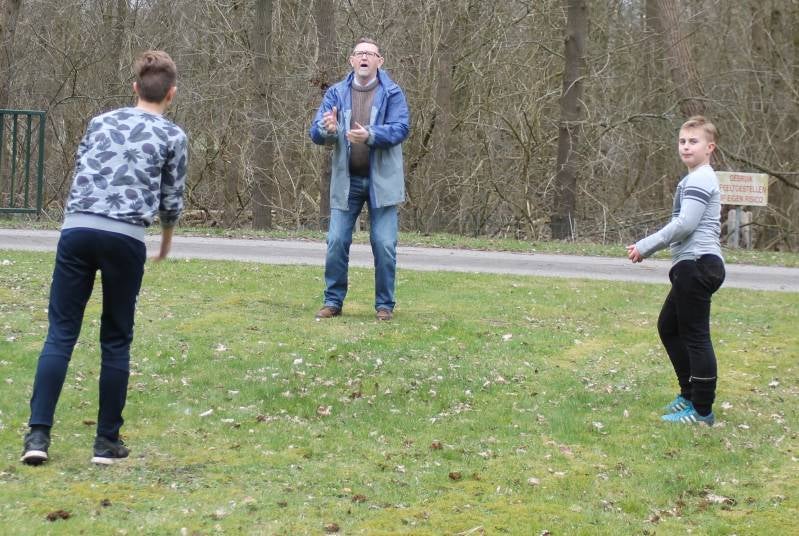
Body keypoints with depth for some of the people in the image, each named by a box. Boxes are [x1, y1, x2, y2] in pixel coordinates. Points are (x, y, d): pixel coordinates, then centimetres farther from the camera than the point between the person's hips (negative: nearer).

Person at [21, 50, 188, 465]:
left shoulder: (100, 122, 18)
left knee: (60, 333, 3)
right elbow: (171, 201, 12)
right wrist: (167, 240, 31)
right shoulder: (172, 136, 8)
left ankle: (38, 432, -6)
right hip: (125, 238, -2)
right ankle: (107, 441, 11)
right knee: (116, 341, 8)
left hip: (76, 229, 2)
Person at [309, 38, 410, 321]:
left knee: (385, 245, -1)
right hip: (346, 181, 2)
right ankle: (333, 301, 12)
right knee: (336, 242, 0)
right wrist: (327, 129, -27)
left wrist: (370, 136, -31)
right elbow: (315, 132, -2)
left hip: (381, 180, -2)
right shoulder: (336, 93, 5)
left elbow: (401, 128, -14)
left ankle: (385, 305, 11)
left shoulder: (392, 93, -1)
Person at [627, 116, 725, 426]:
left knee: (695, 335, -8)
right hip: (694, 266, 11)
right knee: (669, 327, 19)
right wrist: (646, 249, 14)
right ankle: (690, 394, 26)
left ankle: (702, 410, -5)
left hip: (697, 264, -11)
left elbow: (684, 225, -20)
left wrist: (645, 246, -11)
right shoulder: (695, 180, 21)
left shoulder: (700, 179, -12)